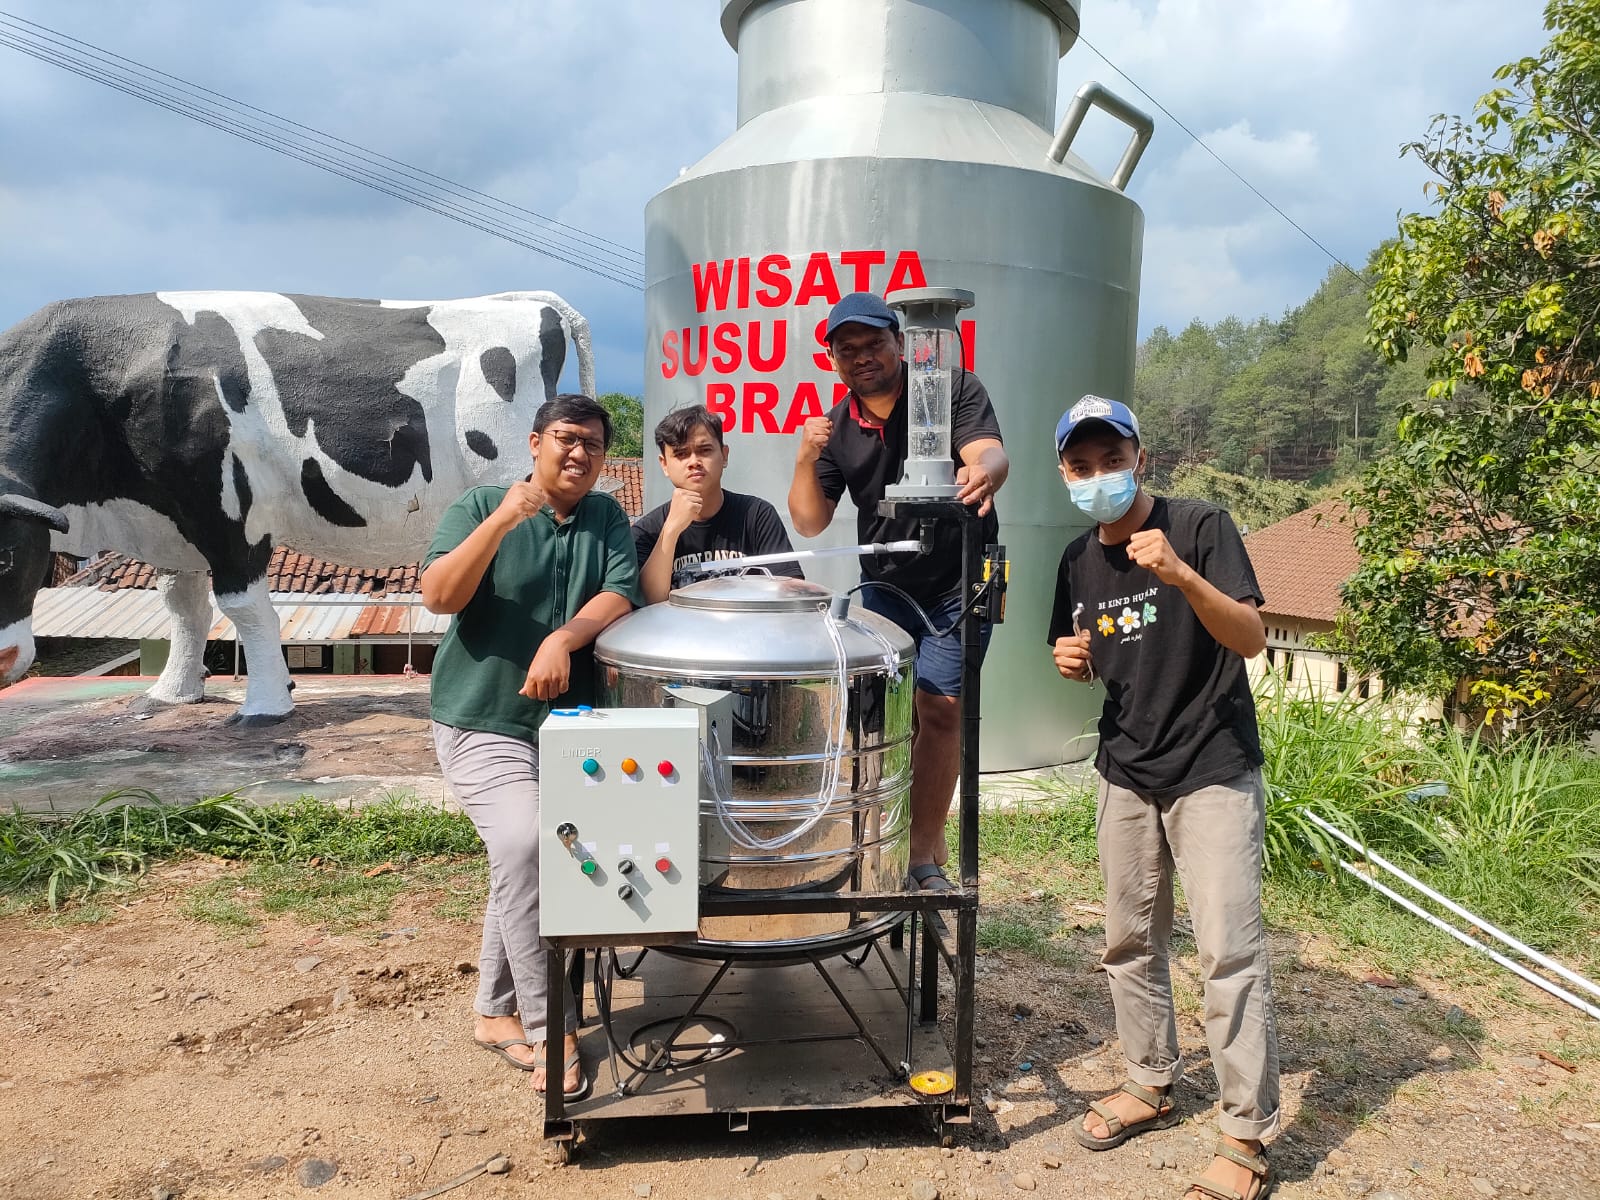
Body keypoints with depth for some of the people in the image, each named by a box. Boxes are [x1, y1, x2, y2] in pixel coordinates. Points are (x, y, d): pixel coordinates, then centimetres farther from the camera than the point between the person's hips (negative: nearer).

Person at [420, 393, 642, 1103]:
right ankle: (547, 1030, -13)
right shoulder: (480, 507, -4)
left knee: (523, 863, 13)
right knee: (525, 844, -23)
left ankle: (497, 1013, 31)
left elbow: (620, 595, -7)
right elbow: (438, 597, -17)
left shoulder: (606, 518, 6)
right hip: (483, 723, -4)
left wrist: (562, 638, -25)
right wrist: (502, 521, -27)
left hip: (567, 724, 4)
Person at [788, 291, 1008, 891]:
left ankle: (922, 854, 6)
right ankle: (928, 837, 20)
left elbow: (991, 452, -28)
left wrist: (983, 472, -52)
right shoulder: (836, 426, -1)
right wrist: (805, 461, -22)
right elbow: (810, 523, -4)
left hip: (959, 582, -3)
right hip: (884, 584, 3)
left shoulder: (955, 389, -10)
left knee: (940, 709, -7)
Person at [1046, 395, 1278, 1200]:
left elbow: (1251, 638, -20)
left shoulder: (1200, 527, -12)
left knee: (1229, 949, -6)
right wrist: (1072, 661, -6)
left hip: (1213, 771, -6)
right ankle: (1151, 1086, 32)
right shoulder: (1079, 561, 5)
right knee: (1130, 941, 14)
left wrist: (1181, 574, -35)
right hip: (1127, 773, 6)